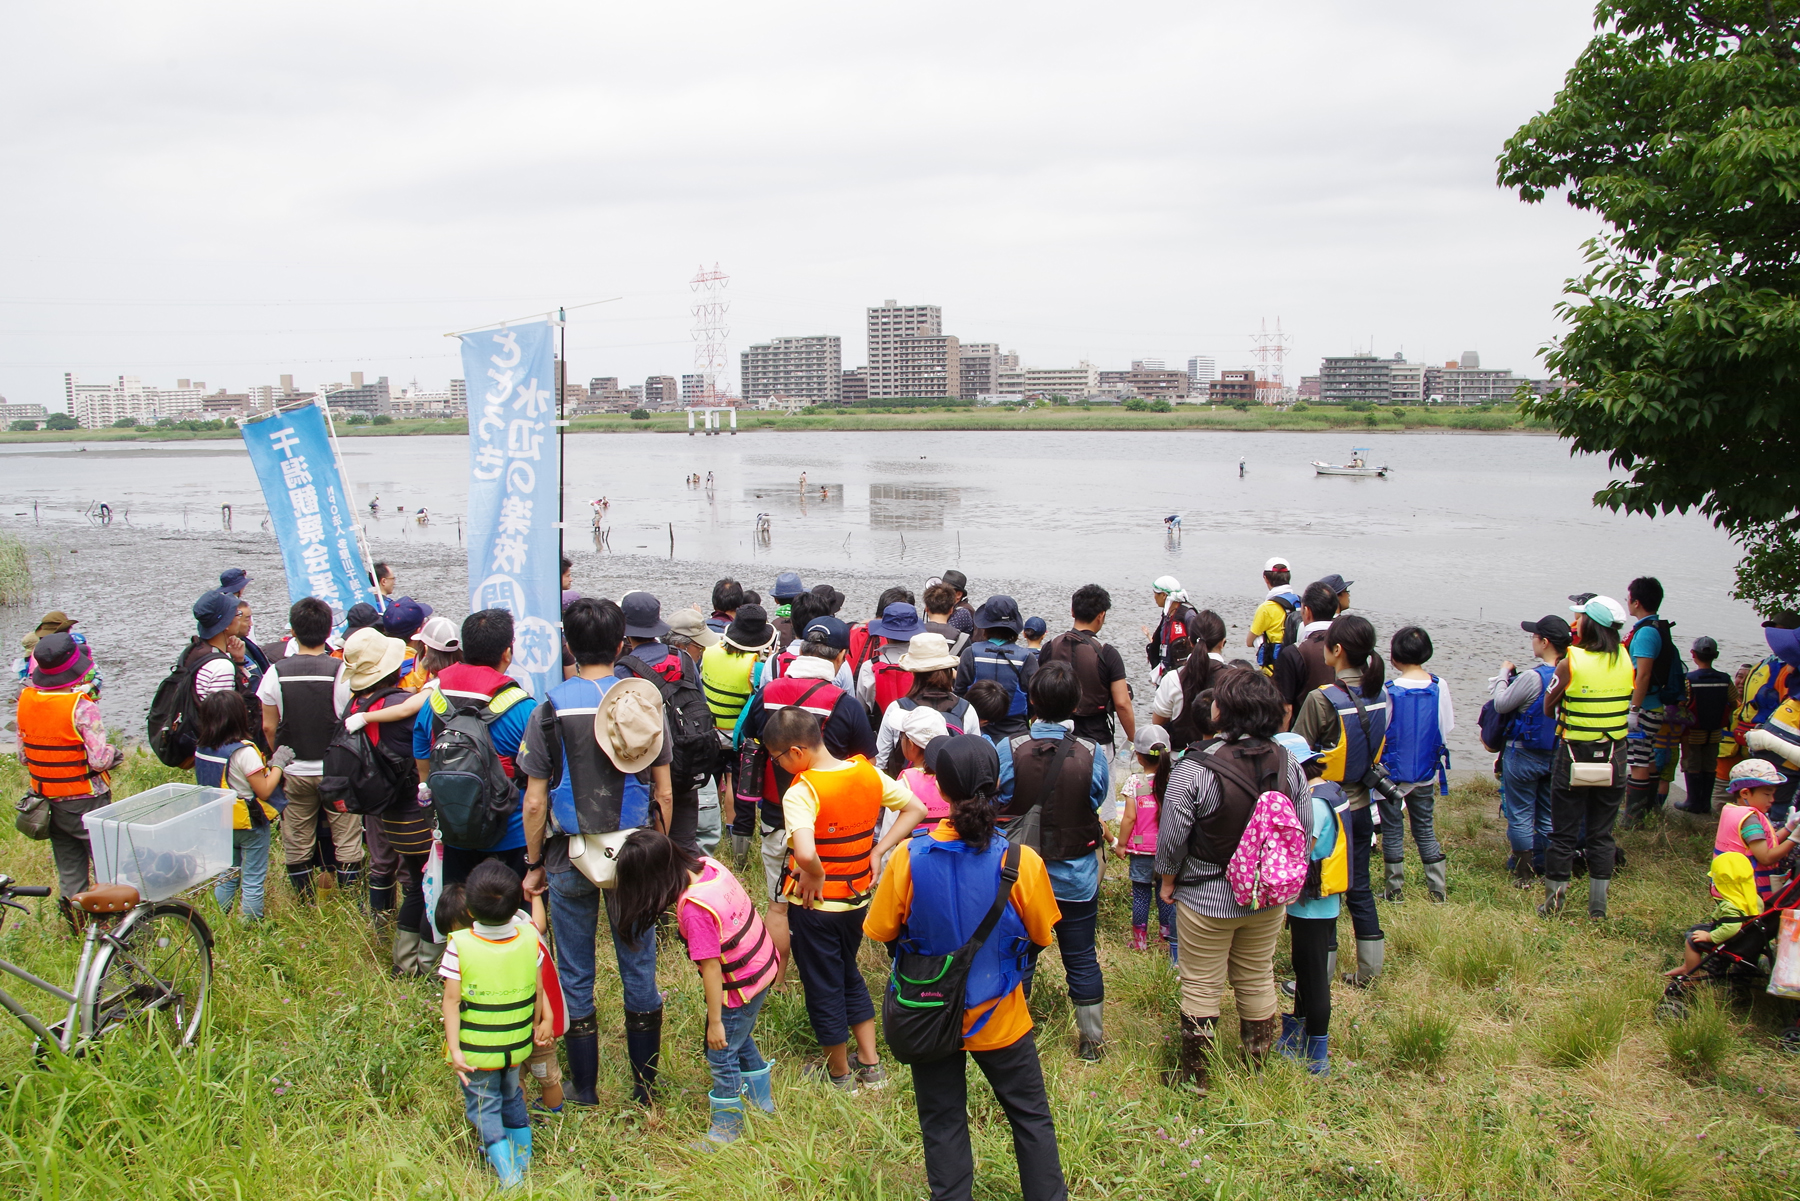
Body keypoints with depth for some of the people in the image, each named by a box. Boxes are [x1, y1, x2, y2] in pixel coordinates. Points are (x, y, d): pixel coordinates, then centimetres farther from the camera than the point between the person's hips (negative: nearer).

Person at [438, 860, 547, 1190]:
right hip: (517, 1047, 4)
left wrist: (454, 1050, -16)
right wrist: (538, 1024, 12)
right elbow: (537, 993, -5)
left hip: (475, 1052, -3)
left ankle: (508, 1172, 8)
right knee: (512, 1096, 27)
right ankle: (521, 1156, 41)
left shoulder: (459, 947, -23)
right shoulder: (529, 938, -15)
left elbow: (451, 1002, -21)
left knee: (484, 1107, 14)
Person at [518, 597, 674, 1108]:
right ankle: (645, 1085, 23)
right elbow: (663, 793, 0)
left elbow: (534, 803, -9)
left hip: (571, 857, -2)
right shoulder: (647, 703, -4)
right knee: (639, 970, 13)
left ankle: (584, 1089, 21)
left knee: (575, 978, 11)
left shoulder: (551, 709, -11)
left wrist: (534, 864, 3)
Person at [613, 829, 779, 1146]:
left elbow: (711, 969, -27)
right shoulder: (708, 865, -11)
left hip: (740, 986, -9)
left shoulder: (694, 909, -34)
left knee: (722, 1055, 10)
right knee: (739, 1039, 29)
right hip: (763, 963, 9)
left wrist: (715, 1022, -17)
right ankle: (763, 1099, 47)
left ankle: (726, 1129, 28)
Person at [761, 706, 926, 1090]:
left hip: (814, 904, -6)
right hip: (858, 897, 6)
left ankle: (839, 1075, 30)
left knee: (823, 986, 13)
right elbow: (915, 809, 3)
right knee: (849, 975, 26)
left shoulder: (801, 792, -26)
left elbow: (805, 854, -41)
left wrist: (814, 876, -20)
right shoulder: (867, 773, -6)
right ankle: (871, 1066, 30)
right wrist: (877, 852, 0)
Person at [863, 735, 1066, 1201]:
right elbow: (1039, 938, -6)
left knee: (942, 1123, 18)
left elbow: (883, 933, -7)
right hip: (1000, 1018, 0)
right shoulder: (1021, 863, -21)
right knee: (1031, 1115, 20)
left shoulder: (910, 860, -21)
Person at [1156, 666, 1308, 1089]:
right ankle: (1257, 1066, 37)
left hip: (1206, 900, -4)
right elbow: (1302, 829, 0)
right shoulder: (1289, 765, -10)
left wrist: (1168, 879, 2)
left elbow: (1172, 837, -17)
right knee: (1258, 982, 21)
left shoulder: (1193, 770, -24)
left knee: (1201, 990, 11)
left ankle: (1193, 1075, 25)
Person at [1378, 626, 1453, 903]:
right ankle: (1438, 888, 17)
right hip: (1426, 772, 4)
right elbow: (1448, 727, 0)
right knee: (1425, 828, 16)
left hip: (1392, 770, -4)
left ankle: (1395, 891, 13)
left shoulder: (1389, 690, -18)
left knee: (1392, 830, 8)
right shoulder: (1439, 687, -8)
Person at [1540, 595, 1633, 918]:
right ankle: (1598, 905, 15)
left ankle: (1553, 903, 12)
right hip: (1614, 759, 3)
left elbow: (1548, 707, -5)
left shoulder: (1571, 662, -15)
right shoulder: (1625, 660, -3)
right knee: (1601, 834, 12)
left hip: (1575, 758, -3)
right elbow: (1629, 701, 12)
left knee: (1563, 833, 7)